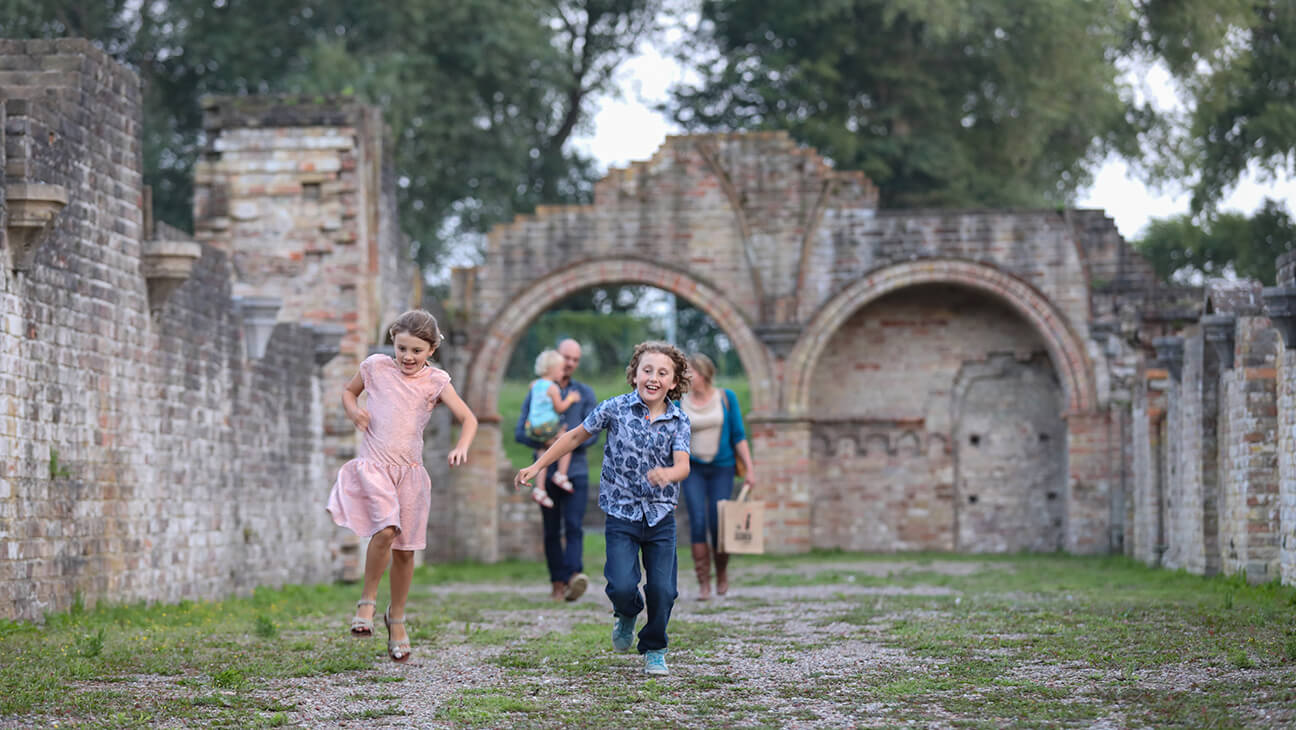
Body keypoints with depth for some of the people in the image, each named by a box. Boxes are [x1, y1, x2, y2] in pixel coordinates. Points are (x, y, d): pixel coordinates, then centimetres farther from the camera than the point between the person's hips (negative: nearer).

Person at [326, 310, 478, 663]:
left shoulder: (436, 381, 1)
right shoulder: (376, 367, 1)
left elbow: (468, 418, -2)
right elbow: (348, 391, 18)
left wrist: (461, 447, -22)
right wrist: (354, 410, -4)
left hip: (409, 470, 2)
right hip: (373, 464, -2)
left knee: (405, 549, 6)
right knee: (385, 530, -26)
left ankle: (396, 617, 27)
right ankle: (367, 601, -7)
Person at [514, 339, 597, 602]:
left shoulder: (585, 393, 8)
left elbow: (592, 434, 1)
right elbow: (520, 432, 2)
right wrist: (543, 442, -17)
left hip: (575, 471, -1)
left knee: (574, 526, -15)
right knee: (552, 531, 3)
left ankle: (574, 577, -28)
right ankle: (557, 583, 9)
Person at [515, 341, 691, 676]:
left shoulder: (678, 421, -1)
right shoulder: (615, 408, -3)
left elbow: (683, 465, -14)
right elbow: (575, 437, 9)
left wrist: (666, 474, -38)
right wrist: (536, 467, 10)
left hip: (661, 516, 1)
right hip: (621, 513, -1)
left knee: (663, 590, -5)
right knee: (622, 586, -16)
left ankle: (654, 650, 22)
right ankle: (626, 615, 21)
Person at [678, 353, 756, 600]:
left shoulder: (726, 398, -1)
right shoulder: (680, 403, 1)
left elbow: (739, 436, 1)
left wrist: (748, 469, -3)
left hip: (721, 468, 0)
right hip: (693, 468, 1)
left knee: (718, 523, -4)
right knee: (698, 522, -12)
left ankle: (722, 573, 23)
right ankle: (704, 583, -7)